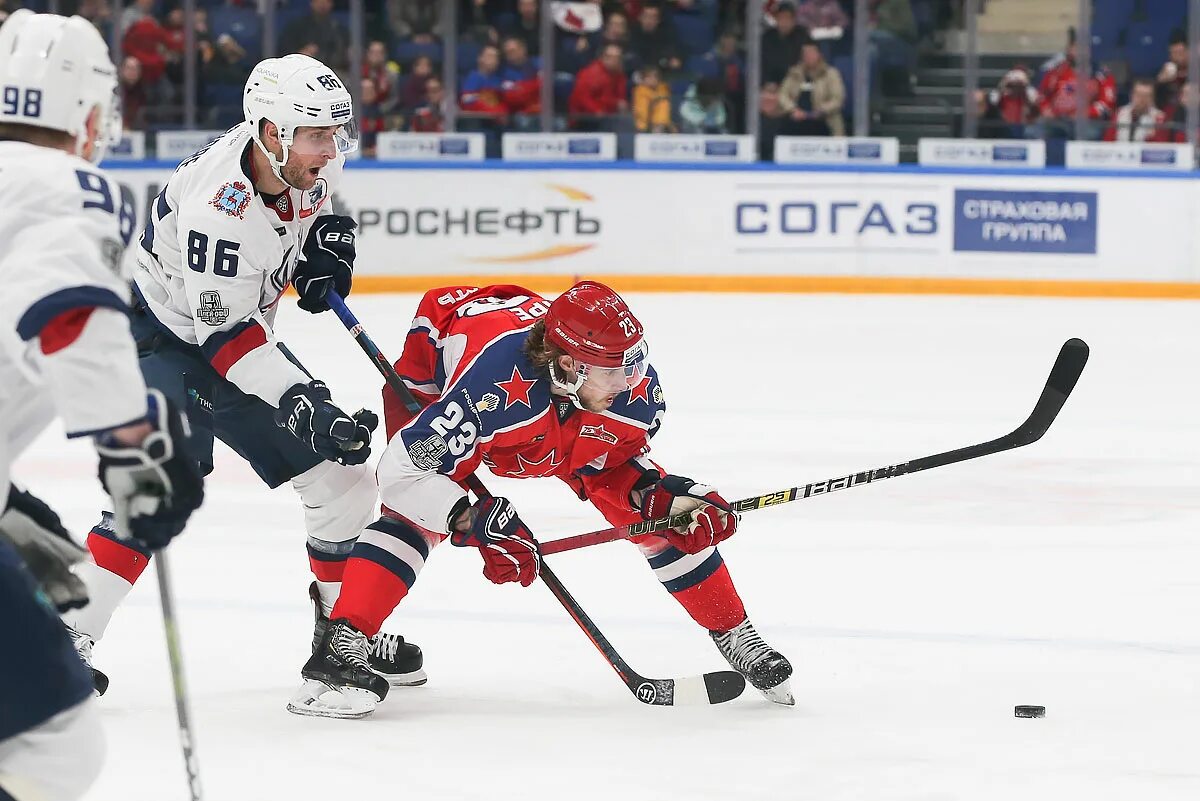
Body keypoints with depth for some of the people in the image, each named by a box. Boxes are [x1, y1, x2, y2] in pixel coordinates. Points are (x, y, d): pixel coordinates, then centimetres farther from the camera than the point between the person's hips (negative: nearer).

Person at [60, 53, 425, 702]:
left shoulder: (307, 164, -8)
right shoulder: (218, 204, -33)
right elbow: (222, 329, -30)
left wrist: (328, 238, -3)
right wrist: (300, 401, -36)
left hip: (239, 338, 9)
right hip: (162, 337, -8)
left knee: (340, 468, 5)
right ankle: (68, 636, -24)